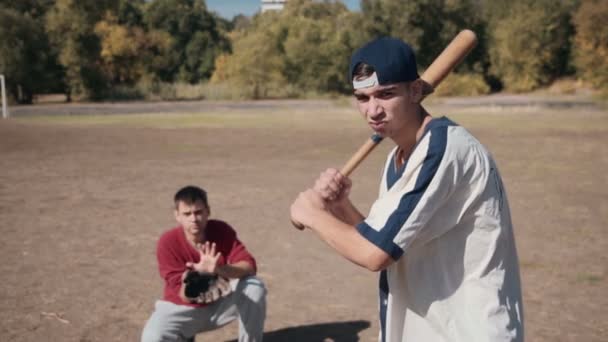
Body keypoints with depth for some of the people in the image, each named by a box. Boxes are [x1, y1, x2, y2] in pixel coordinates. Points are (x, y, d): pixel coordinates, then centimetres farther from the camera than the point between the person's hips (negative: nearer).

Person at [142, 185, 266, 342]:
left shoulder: (222, 230, -16)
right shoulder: (168, 242, -22)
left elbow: (249, 266, -25)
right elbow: (183, 297, -23)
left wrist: (219, 269, -44)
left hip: (220, 304, 1)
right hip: (184, 308, -1)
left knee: (255, 287, -26)